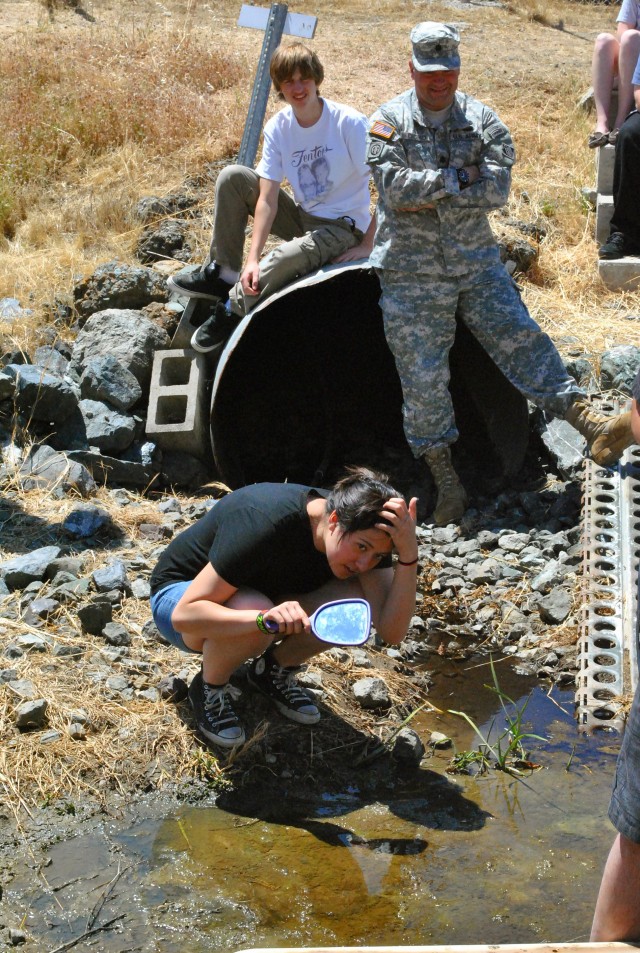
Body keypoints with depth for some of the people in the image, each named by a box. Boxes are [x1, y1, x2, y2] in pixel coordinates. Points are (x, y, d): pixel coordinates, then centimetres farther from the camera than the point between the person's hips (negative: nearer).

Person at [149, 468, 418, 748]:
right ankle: (209, 689, -8)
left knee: (360, 599, -21)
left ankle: (275, 670, 4)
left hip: (256, 594, 6)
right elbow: (184, 615, -40)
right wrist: (264, 618, -55)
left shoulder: (364, 535, -18)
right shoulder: (266, 524, -37)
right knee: (254, 612, -41)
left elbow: (393, 632, -26)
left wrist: (409, 554, -39)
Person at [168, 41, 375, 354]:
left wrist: (366, 246, -21)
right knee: (232, 177, -7)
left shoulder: (350, 124, -19)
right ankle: (222, 273, -1)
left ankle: (232, 310, -9)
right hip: (303, 217, 6)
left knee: (286, 257, -36)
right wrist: (253, 258, -21)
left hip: (343, 227, -6)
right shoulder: (278, 128, -4)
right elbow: (267, 198, -10)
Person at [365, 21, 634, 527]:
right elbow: (395, 190, -18)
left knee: (521, 340, -9)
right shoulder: (388, 122, -3)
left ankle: (591, 426, -14)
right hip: (411, 273, -1)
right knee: (423, 377, 1)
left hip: (477, 263, 2)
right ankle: (446, 480, 12)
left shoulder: (481, 120, 2)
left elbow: (497, 187, -12)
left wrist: (429, 192, -17)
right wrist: (461, 177, -13)